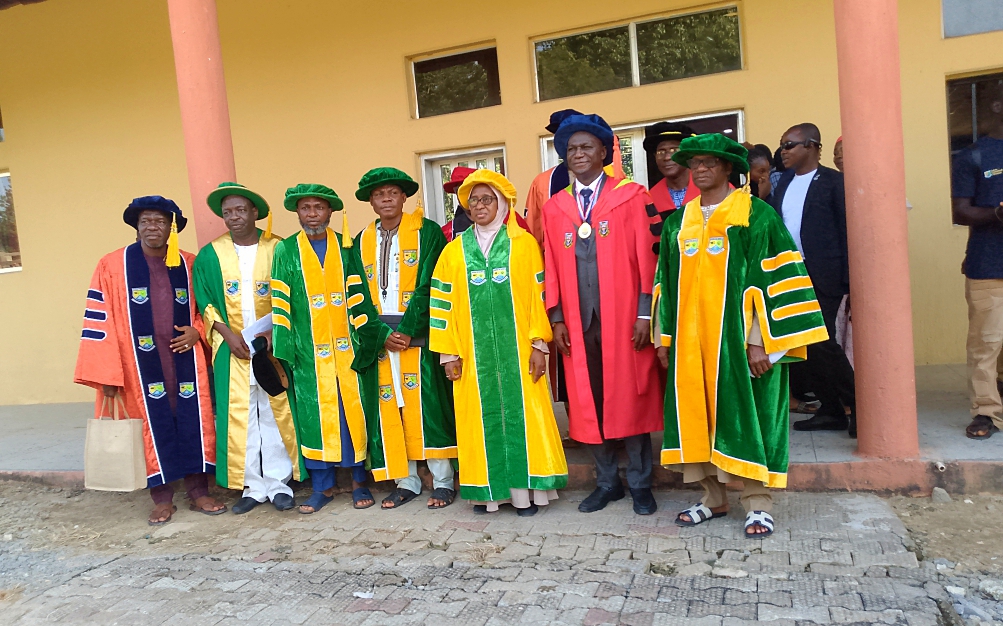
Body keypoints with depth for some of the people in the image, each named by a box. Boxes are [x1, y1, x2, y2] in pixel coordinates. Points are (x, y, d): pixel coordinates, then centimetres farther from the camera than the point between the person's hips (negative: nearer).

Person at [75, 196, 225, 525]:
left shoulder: (189, 263, 5)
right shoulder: (112, 265, -2)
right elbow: (99, 320, -4)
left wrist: (197, 330, -5)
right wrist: (108, 374, -8)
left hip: (185, 359, 2)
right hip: (142, 364, -2)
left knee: (193, 422, 5)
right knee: (153, 425, 5)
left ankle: (198, 492, 17)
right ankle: (162, 498, 18)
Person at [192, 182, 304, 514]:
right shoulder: (210, 255, 5)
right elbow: (205, 303, 6)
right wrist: (229, 335, -8)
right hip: (232, 348, 2)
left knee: (276, 412, 1)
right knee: (238, 415, 3)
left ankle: (279, 482, 13)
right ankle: (253, 486, 13)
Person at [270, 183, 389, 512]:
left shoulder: (346, 247, 7)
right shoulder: (286, 251, 5)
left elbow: (359, 297, 4)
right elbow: (280, 304, 1)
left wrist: (375, 336, -5)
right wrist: (282, 352, -5)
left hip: (349, 349, 0)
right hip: (309, 351, 0)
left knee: (354, 410, 3)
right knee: (315, 413, 4)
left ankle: (359, 480, 16)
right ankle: (323, 484, 16)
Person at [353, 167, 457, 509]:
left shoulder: (427, 232, 0)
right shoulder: (362, 241, 12)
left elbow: (429, 286, -8)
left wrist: (407, 331, -15)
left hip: (417, 333, -4)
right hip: (379, 337, 4)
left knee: (425, 403, -4)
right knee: (389, 407, 4)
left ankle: (443, 480, 6)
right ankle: (406, 481, 15)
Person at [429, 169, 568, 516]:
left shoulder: (524, 243, 3)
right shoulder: (455, 250, 8)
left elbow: (539, 295, 0)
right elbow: (443, 302, 6)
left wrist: (539, 344, -7)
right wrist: (449, 353, 0)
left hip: (517, 350, -2)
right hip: (474, 353, 2)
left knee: (522, 413, 1)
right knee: (481, 417, 5)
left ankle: (526, 489, 11)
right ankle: (488, 489, 15)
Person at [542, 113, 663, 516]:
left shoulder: (631, 197, 2)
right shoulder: (554, 208, 12)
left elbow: (646, 259, -3)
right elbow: (552, 268, 9)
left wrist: (645, 313, -9)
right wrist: (557, 318, 2)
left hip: (624, 318, -3)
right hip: (578, 322, 3)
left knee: (630, 398, 3)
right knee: (589, 402, 8)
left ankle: (640, 483, 18)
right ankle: (607, 482, 23)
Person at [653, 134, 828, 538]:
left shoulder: (756, 215, -3)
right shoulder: (677, 223, 12)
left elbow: (771, 278, -9)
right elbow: (667, 282, 14)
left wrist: (760, 341, -15)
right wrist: (664, 337, 10)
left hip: (738, 339, -5)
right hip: (691, 341, 5)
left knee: (744, 413, 0)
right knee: (700, 414, 8)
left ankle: (757, 504, 12)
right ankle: (714, 498, 21)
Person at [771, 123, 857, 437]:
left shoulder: (833, 181, -4)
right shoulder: (784, 181, 13)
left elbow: (846, 230, -7)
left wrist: (848, 277, -12)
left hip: (822, 276, -6)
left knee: (822, 343, -9)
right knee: (808, 345, 9)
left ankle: (858, 407, 8)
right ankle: (831, 411, 20)